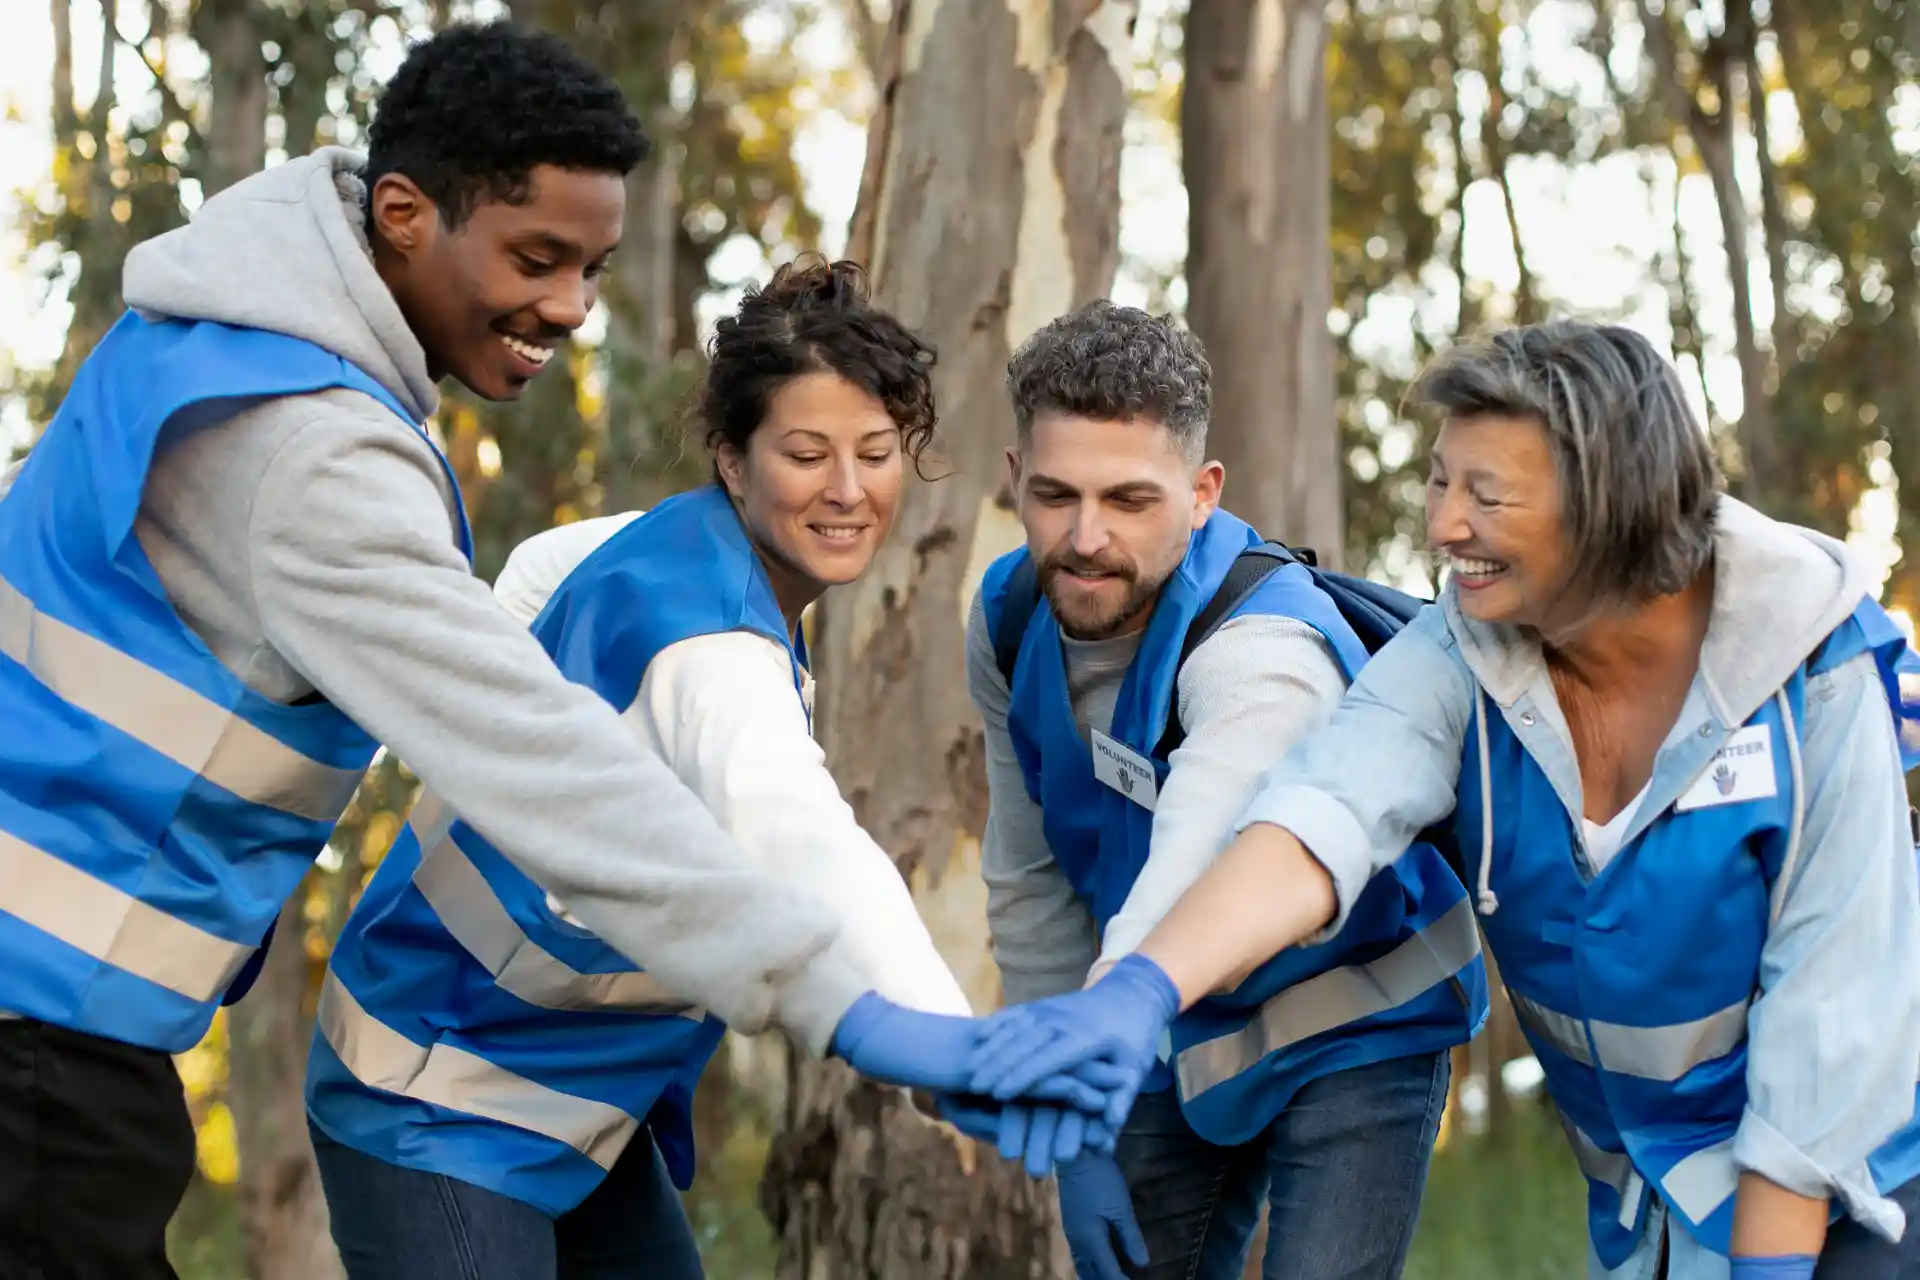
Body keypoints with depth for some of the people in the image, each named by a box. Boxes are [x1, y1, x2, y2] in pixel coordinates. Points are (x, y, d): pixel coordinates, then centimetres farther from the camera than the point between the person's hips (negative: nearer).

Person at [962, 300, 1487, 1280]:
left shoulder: (1264, 647, -32)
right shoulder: (1009, 621, -10)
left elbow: (1197, 868, -52)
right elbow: (1028, 882, 0)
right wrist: (1073, 1137, -3)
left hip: (1353, 1029, -6)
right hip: (1183, 1040, 6)